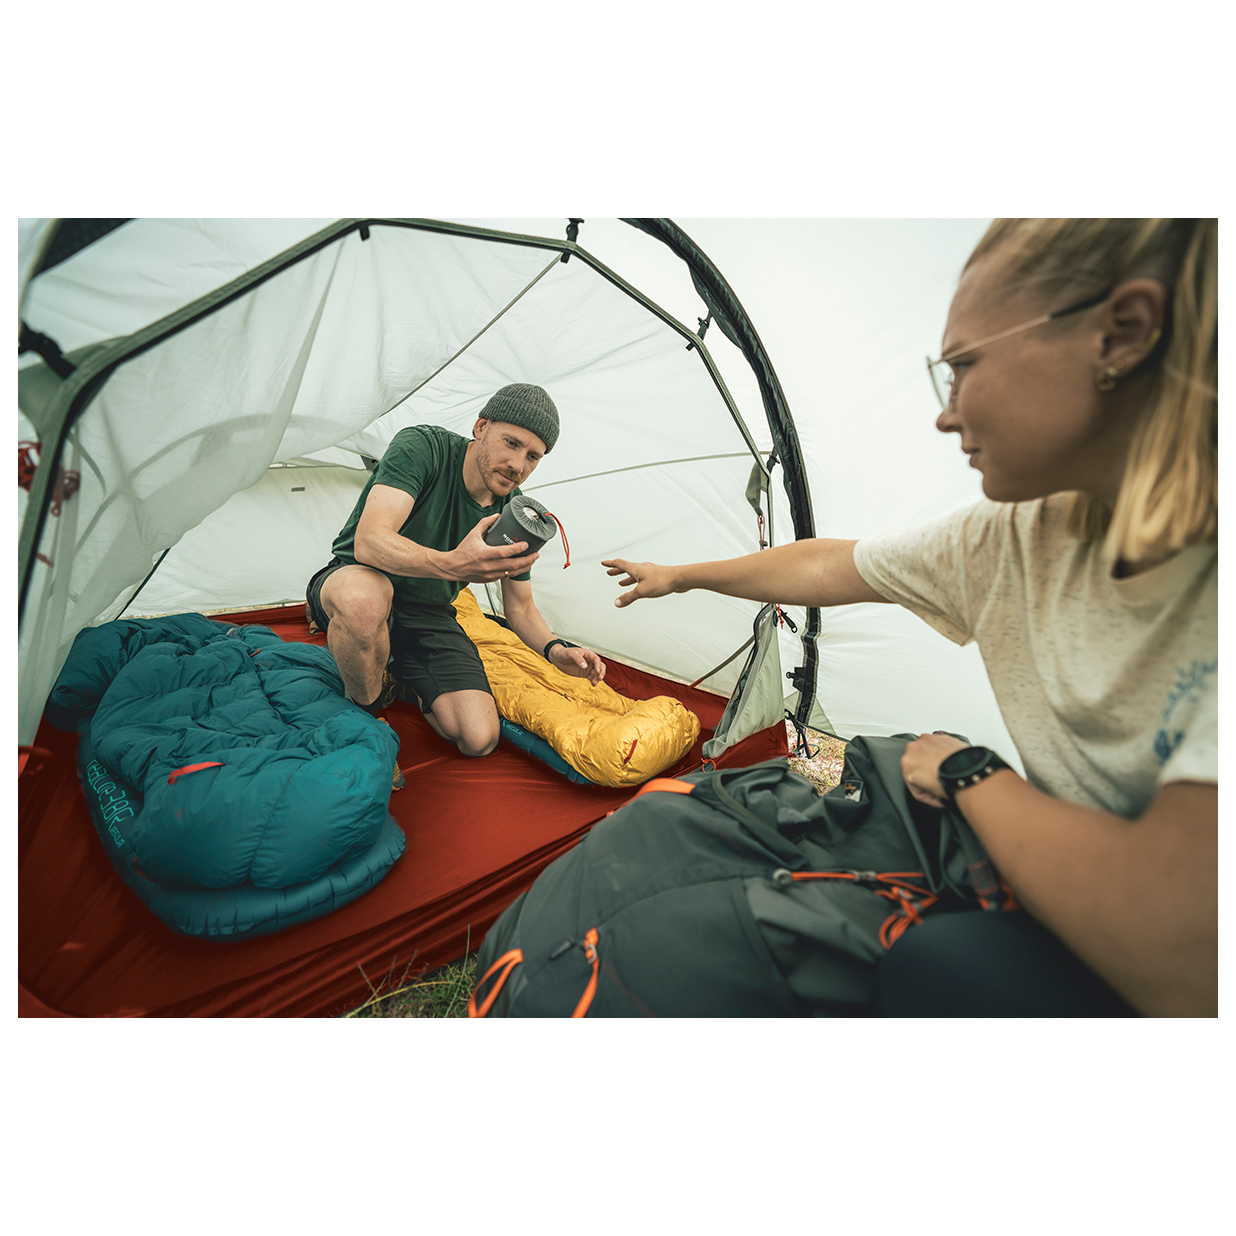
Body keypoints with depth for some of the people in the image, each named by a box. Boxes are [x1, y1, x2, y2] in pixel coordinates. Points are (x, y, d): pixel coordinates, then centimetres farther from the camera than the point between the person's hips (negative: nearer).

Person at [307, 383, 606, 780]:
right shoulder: (422, 446, -21)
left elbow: (521, 608, 1)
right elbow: (369, 541, -34)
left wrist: (555, 649, -20)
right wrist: (450, 564, -53)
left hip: (428, 615, 4)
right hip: (354, 582, -3)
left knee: (479, 739, -14)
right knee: (364, 599, -44)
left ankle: (400, 680, 16)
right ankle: (364, 712, -11)